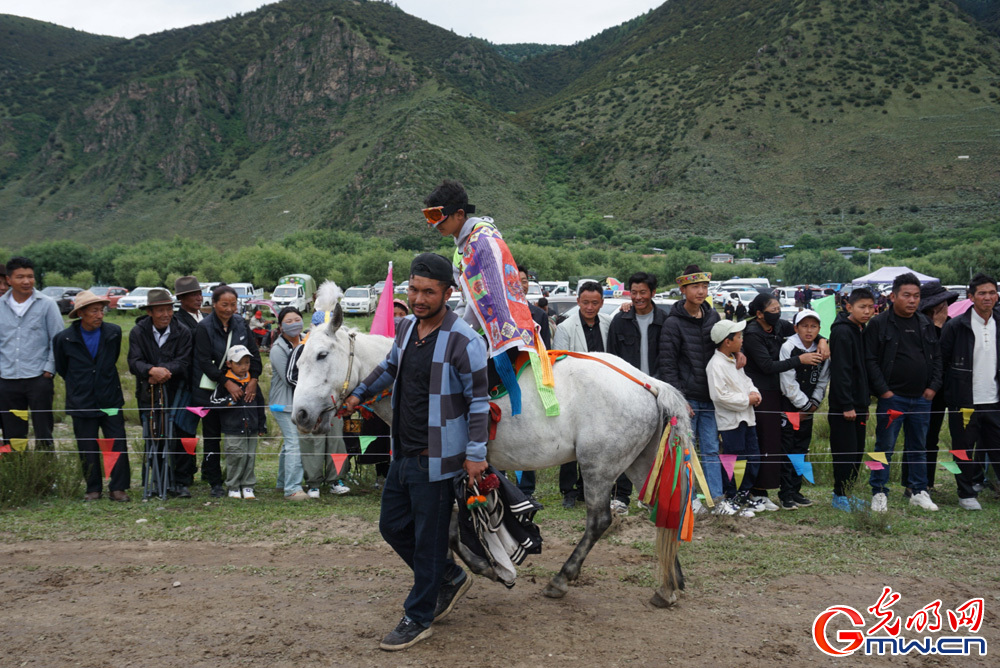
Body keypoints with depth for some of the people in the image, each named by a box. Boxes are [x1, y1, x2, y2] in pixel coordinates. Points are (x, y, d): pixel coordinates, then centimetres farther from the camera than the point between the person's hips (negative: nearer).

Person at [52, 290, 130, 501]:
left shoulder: (114, 332, -2)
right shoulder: (64, 339, -6)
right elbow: (61, 368, 12)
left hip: (110, 400, 1)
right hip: (82, 403, -1)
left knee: (118, 445, -4)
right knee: (88, 449, 6)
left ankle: (117, 488, 6)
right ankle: (93, 489, 21)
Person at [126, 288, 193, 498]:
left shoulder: (183, 333, 2)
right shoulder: (138, 332, 3)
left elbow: (183, 362, -6)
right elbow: (134, 362, -8)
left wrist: (163, 371, -22)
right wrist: (152, 370, -28)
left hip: (176, 393, 0)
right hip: (149, 395, 0)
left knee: (180, 439, -5)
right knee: (152, 440, 0)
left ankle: (180, 483, 5)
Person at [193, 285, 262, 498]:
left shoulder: (241, 324, 3)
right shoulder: (204, 327, -9)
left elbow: (254, 354, 4)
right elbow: (205, 361, -15)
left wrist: (253, 379, -10)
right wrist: (227, 383, -20)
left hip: (239, 388, 4)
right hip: (210, 390, -4)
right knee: (212, 436, 3)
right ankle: (215, 482, 12)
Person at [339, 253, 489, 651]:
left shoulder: (464, 342, -18)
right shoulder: (406, 327, 4)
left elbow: (478, 402, -14)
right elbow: (390, 366, 25)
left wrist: (475, 453, -17)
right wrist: (360, 394, 29)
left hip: (436, 460, -8)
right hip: (403, 454, 8)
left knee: (428, 540, 4)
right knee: (393, 527, 18)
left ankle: (418, 619, 21)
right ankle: (451, 578, 36)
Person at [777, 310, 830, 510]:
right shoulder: (788, 348, -11)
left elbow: (822, 381, 10)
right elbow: (788, 383, -14)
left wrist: (813, 404, -2)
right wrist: (805, 404, -10)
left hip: (808, 410, 5)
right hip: (788, 407, -5)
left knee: (801, 451, 10)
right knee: (787, 450, -3)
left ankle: (795, 491, 19)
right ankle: (785, 494, 4)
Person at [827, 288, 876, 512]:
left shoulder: (861, 330, 14)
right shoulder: (842, 331, -14)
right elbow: (840, 370, -19)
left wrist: (864, 404, 18)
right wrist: (846, 405, -21)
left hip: (857, 404, 9)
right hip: (844, 405, -9)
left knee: (857, 451, 12)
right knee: (846, 451, -4)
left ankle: (848, 493, 22)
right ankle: (840, 496, 5)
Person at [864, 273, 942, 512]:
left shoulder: (926, 324, 11)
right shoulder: (879, 324, -5)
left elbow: (936, 357, 16)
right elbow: (871, 360, -8)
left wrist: (933, 386, 4)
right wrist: (883, 390, -13)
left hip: (922, 398, 5)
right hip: (892, 397, -5)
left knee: (919, 447, 13)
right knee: (885, 446, 0)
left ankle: (919, 491, 24)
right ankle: (879, 493, 10)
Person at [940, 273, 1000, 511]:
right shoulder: (956, 326, -6)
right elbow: (941, 361, -1)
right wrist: (951, 395, -1)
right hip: (965, 401, -3)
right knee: (964, 449, 6)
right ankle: (966, 494, 18)